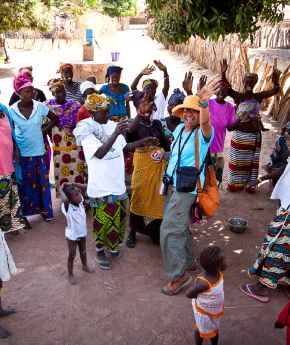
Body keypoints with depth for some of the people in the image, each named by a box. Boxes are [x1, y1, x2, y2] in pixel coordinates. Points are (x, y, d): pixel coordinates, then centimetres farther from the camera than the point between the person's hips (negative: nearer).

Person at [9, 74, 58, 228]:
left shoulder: (40, 106, -6)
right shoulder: (12, 110, -8)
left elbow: (55, 119, 8)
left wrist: (44, 130, -2)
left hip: (39, 152, 1)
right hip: (22, 154, -1)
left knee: (42, 182, 11)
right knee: (24, 185, 9)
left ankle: (44, 209, 28)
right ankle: (24, 214, 21)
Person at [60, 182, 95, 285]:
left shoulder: (80, 202, -11)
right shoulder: (67, 207, -30)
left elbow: (85, 187, -11)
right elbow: (65, 200, -54)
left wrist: (72, 184, -19)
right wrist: (61, 190, -37)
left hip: (82, 233, 6)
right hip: (72, 236, -6)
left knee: (83, 251, 28)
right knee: (72, 256, 13)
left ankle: (85, 266, 52)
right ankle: (71, 275, 33)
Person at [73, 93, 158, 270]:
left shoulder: (112, 125, 2)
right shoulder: (86, 130, -15)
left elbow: (123, 147, 15)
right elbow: (100, 153, -28)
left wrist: (142, 142, 5)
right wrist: (116, 133, -35)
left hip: (118, 183, 6)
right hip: (101, 187, -6)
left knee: (118, 217, 20)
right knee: (103, 221, 7)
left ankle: (112, 245, 42)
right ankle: (100, 251, 30)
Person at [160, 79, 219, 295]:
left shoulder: (203, 133, -14)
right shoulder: (179, 129, 8)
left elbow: (205, 122, -40)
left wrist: (203, 102, -56)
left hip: (187, 188, -8)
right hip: (173, 184, 8)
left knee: (169, 230, -10)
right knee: (179, 226, 19)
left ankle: (178, 275, 5)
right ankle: (188, 261, 39)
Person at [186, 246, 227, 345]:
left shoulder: (218, 273, -20)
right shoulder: (204, 283, -42)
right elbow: (188, 294, -28)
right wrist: (202, 296, -22)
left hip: (216, 310, 6)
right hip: (204, 312, -6)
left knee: (215, 329, 29)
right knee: (202, 331, 23)